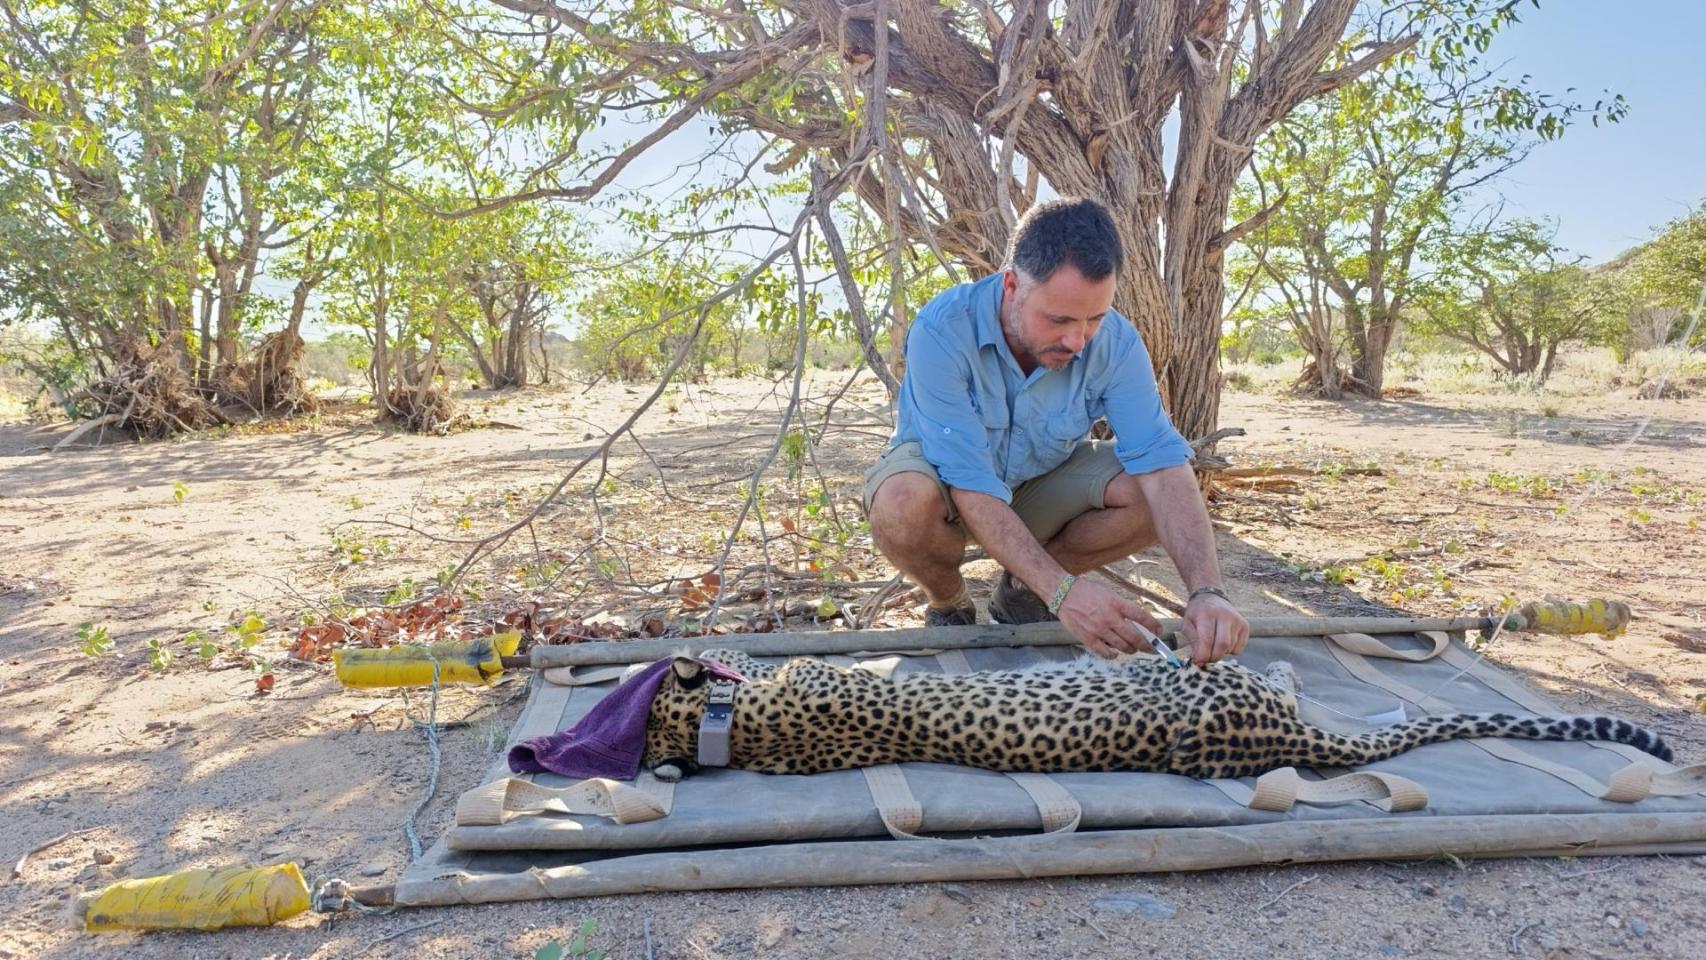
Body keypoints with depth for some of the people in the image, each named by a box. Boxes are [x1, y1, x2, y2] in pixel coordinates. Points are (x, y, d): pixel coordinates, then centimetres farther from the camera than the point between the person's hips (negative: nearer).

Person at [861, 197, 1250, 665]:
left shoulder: (1115, 342, -21)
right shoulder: (942, 332, -32)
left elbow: (1161, 462, -27)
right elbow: (971, 486, -35)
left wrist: (1207, 591, -41)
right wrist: (1061, 591, -43)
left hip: (1040, 480, 4)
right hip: (943, 479, -3)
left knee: (1156, 495, -22)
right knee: (903, 505, -38)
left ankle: (1021, 590, 2)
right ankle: (948, 605, -2)